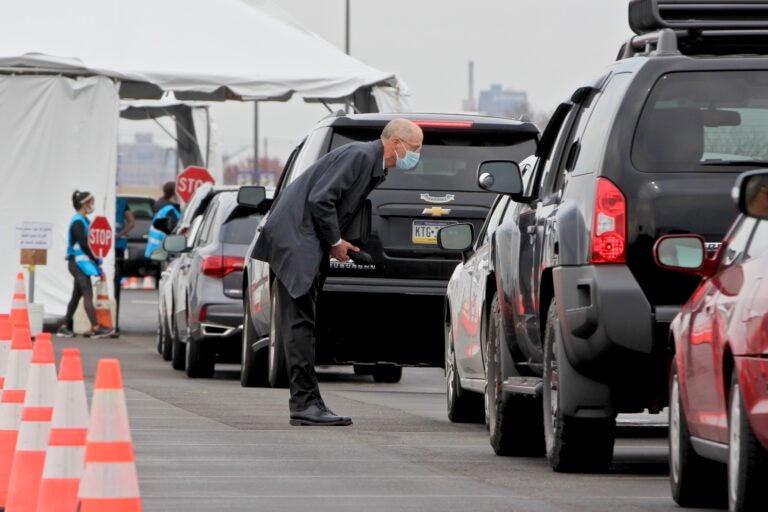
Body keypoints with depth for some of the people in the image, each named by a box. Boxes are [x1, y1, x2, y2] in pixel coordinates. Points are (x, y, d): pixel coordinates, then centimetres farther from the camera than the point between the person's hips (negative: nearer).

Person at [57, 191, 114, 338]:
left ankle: (64, 327, 15)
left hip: (81, 263, 10)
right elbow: (83, 244, -19)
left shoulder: (83, 221, 15)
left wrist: (95, 262, 13)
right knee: (88, 294, -11)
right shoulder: (78, 222, -14)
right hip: (79, 263, -10)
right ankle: (96, 328, -14)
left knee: (76, 295, 11)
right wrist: (95, 260, -10)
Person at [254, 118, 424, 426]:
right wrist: (335, 242, -11)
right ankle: (305, 403, -12)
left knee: (300, 323, 8)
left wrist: (336, 243, 5)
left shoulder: (375, 166, 16)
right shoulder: (359, 155, -15)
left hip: (307, 244, 10)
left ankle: (305, 403, 8)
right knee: (300, 322, -10)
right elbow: (320, 199, -20)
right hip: (295, 237, -10)